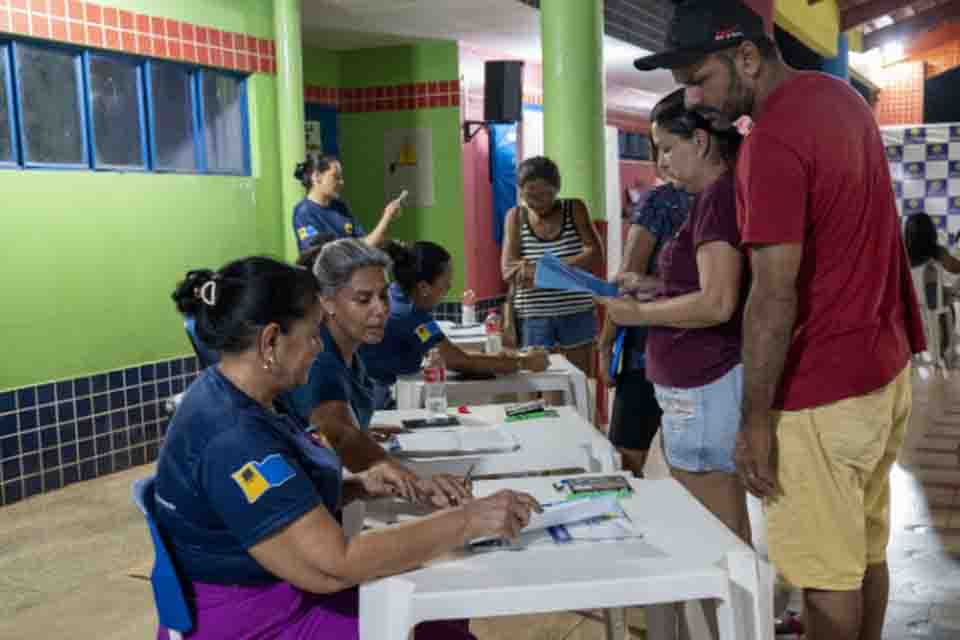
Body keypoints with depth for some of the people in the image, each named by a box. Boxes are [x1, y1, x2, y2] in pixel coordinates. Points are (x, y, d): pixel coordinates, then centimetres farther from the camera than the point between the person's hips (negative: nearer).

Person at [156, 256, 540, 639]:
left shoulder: (228, 397, 2)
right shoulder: (233, 438, -28)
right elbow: (332, 566, -31)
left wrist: (358, 487, -3)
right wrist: (469, 519, -26)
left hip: (274, 593, 9)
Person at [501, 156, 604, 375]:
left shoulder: (575, 209, 3)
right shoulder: (516, 217, 3)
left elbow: (594, 254, -8)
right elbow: (509, 271, -7)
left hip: (577, 315, 0)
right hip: (534, 319, 0)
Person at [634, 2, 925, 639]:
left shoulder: (771, 143, -22)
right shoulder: (841, 94, 8)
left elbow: (775, 298, -24)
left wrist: (755, 420, -17)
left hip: (825, 389, -9)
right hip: (887, 364, 9)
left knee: (826, 570, 5)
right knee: (866, 549, 20)